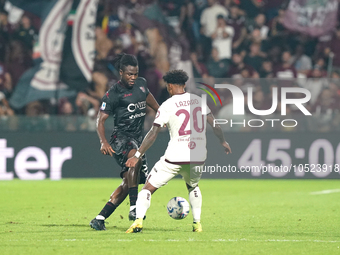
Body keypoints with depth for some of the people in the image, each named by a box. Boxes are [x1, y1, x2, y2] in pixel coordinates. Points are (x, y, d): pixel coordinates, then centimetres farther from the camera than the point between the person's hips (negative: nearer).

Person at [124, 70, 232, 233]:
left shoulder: (166, 106, -5)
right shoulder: (200, 100, 7)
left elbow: (153, 134, -8)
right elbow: (213, 124, 13)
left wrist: (137, 155, -5)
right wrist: (223, 142, 29)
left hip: (174, 158, -4)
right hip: (198, 158, 4)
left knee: (148, 188, 4)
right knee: (193, 186, 33)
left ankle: (138, 220, -13)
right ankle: (197, 223, 24)